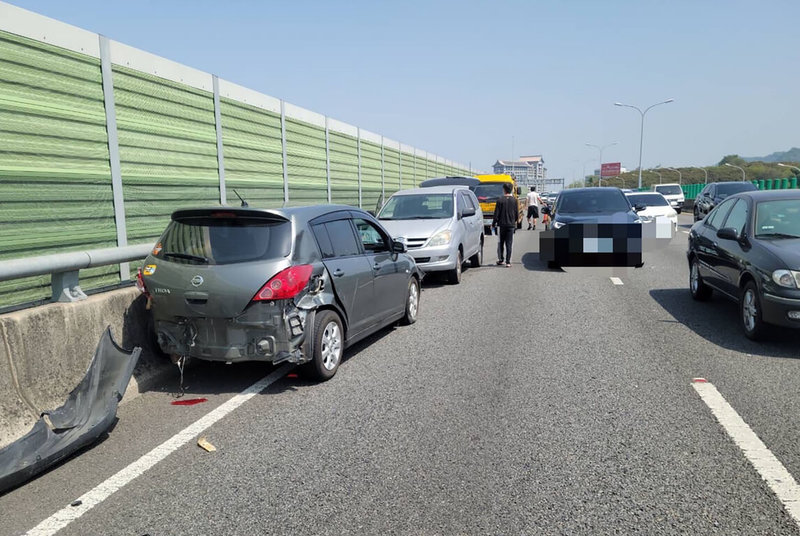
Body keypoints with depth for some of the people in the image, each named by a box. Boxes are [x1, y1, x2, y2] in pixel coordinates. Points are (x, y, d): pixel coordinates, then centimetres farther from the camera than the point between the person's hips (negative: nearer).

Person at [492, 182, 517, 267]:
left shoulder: (500, 200, -9)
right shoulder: (514, 200, 0)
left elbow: (496, 214, -8)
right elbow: (517, 213, 7)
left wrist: (493, 224, 3)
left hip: (502, 225, -2)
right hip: (511, 225, 2)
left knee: (500, 243, 12)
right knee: (509, 244, 3)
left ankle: (500, 260, 13)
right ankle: (508, 262, 1)